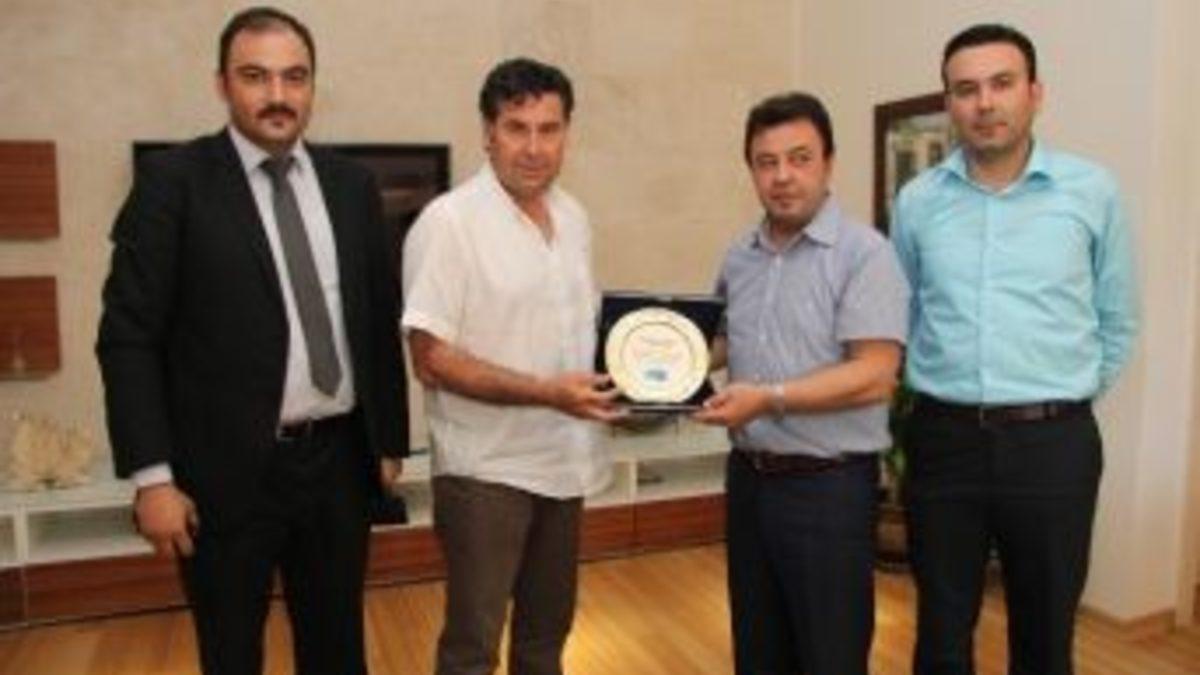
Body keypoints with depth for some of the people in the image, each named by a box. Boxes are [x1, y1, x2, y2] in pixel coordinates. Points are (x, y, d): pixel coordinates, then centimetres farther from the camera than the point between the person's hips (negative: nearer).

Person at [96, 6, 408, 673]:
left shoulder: (353, 184, 5)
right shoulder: (172, 180, -6)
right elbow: (129, 337, -8)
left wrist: (390, 439, 9)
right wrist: (152, 476, -13)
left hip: (338, 458, 3)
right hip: (226, 470, -3)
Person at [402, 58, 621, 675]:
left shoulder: (573, 218, 6)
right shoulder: (449, 221, -16)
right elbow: (432, 361, -18)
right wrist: (546, 392, -24)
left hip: (562, 462, 7)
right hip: (486, 469, -6)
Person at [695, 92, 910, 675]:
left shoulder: (865, 254, -13)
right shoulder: (738, 258, 8)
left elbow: (874, 376, -20)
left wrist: (770, 398, -25)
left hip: (828, 486, -6)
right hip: (748, 478, 6)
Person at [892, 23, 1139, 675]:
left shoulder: (1092, 191, -1)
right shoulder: (916, 201, 2)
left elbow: (1117, 320, 9)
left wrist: (1068, 397, 9)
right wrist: (944, 387, 11)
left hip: (1054, 444, 0)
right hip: (944, 440, 1)